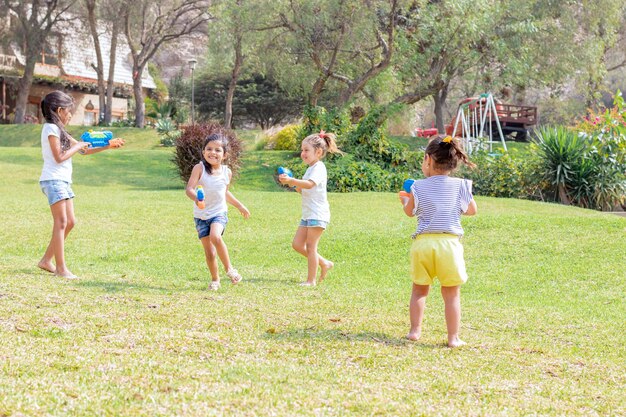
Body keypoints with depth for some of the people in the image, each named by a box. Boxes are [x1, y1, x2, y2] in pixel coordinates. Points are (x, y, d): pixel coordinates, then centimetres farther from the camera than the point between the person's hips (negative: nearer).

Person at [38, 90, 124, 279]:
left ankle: (46, 261, 15)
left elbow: (84, 150, 21)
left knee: (70, 222, 9)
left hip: (63, 181, 10)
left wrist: (108, 146, 15)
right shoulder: (51, 129, -10)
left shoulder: (59, 130, 19)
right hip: (53, 180, -10)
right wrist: (78, 146, -6)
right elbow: (59, 157, -17)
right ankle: (61, 268, -12)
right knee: (61, 222, -11)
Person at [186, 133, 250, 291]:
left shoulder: (227, 172, 0)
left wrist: (240, 206, 26)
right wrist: (196, 198, -45)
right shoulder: (199, 168, -12)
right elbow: (189, 188, -23)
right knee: (209, 251, 1)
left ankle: (229, 268, -10)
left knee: (215, 237, -29)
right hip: (201, 215, 0)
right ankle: (215, 280, 23)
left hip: (219, 213, 0)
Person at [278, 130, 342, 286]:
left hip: (318, 214, -10)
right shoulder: (310, 168, 19)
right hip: (307, 214, 10)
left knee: (310, 246, -6)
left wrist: (291, 180, -42)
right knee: (297, 244, 8)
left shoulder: (319, 168, -13)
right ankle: (324, 263, 20)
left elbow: (309, 184, -32)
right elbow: (302, 190, 21)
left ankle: (311, 280, 0)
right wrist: (293, 183, 3)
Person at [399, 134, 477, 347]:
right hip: (449, 242, -1)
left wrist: (404, 200, 35)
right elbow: (472, 210, 13)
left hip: (423, 242, 1)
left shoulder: (419, 187, 0)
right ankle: (453, 337, 4)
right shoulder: (460, 186, 0)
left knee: (420, 289, 18)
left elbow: (410, 212, 14)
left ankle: (415, 330, 18)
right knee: (451, 293, 6)